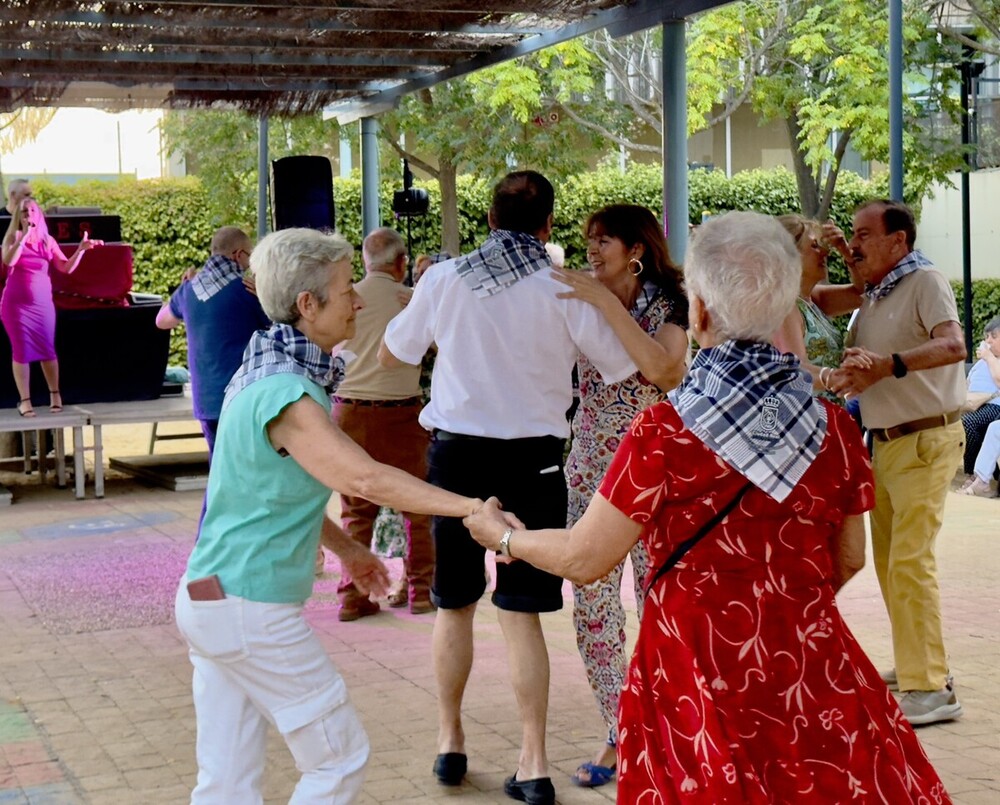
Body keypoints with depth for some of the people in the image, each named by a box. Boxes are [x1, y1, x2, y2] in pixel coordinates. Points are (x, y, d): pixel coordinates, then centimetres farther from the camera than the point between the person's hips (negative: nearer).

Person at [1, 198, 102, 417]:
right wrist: (24, 235, -22)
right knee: (21, 350, -2)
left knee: (47, 348, 4)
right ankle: (24, 400, 2)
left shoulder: (48, 241, 5)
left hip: (42, 302, 2)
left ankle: (55, 394, 18)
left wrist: (81, 250, -13)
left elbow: (66, 268, 0)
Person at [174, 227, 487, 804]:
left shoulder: (262, 373, 10)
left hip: (209, 597, 9)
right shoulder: (286, 394, -21)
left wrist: (345, 547, 22)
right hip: (252, 608, -9)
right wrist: (470, 507, -34)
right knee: (341, 756, 5)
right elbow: (364, 478, -32)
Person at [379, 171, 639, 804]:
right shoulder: (565, 291, -8)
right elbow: (626, 367, 1)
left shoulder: (444, 281, -4)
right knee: (522, 613, 5)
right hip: (534, 458, -1)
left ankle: (451, 740, 28)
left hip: (458, 450, 1)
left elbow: (391, 354, 11)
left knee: (455, 604, 16)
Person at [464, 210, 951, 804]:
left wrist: (503, 536, 11)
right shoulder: (834, 427, -4)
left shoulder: (665, 433, -16)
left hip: (699, 670, -3)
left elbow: (584, 560, -8)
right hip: (815, 663, 3)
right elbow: (848, 559, 10)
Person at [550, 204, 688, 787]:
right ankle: (618, 737, 14)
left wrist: (608, 303, -28)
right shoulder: (579, 300, 6)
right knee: (593, 607, 3)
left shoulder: (668, 304, -7)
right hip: (591, 467, 4)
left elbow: (665, 370, -26)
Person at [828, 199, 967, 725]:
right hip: (885, 443, 9)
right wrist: (846, 378, -4)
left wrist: (889, 364, -40)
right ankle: (915, 667, 23)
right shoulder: (871, 298, 15)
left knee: (909, 561, -13)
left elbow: (953, 346, -27)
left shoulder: (925, 282, -10)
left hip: (925, 442, -9)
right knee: (888, 561, 11)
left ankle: (931, 689, -10)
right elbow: (853, 369, 18)